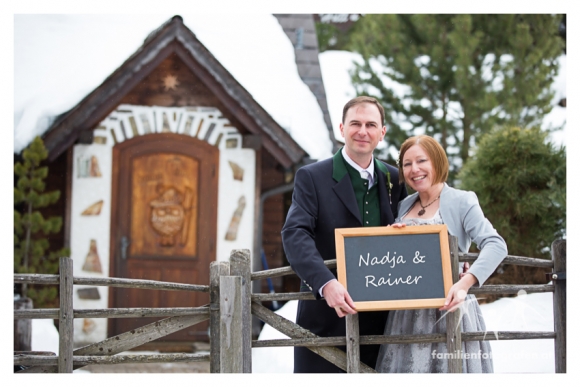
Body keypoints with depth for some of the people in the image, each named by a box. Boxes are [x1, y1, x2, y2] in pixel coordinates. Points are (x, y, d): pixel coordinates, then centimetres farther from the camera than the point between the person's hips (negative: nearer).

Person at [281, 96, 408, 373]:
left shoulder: (394, 180, 10)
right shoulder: (311, 177, -4)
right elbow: (295, 234, -16)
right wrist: (325, 283, -32)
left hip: (379, 319, 4)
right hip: (326, 319, -4)